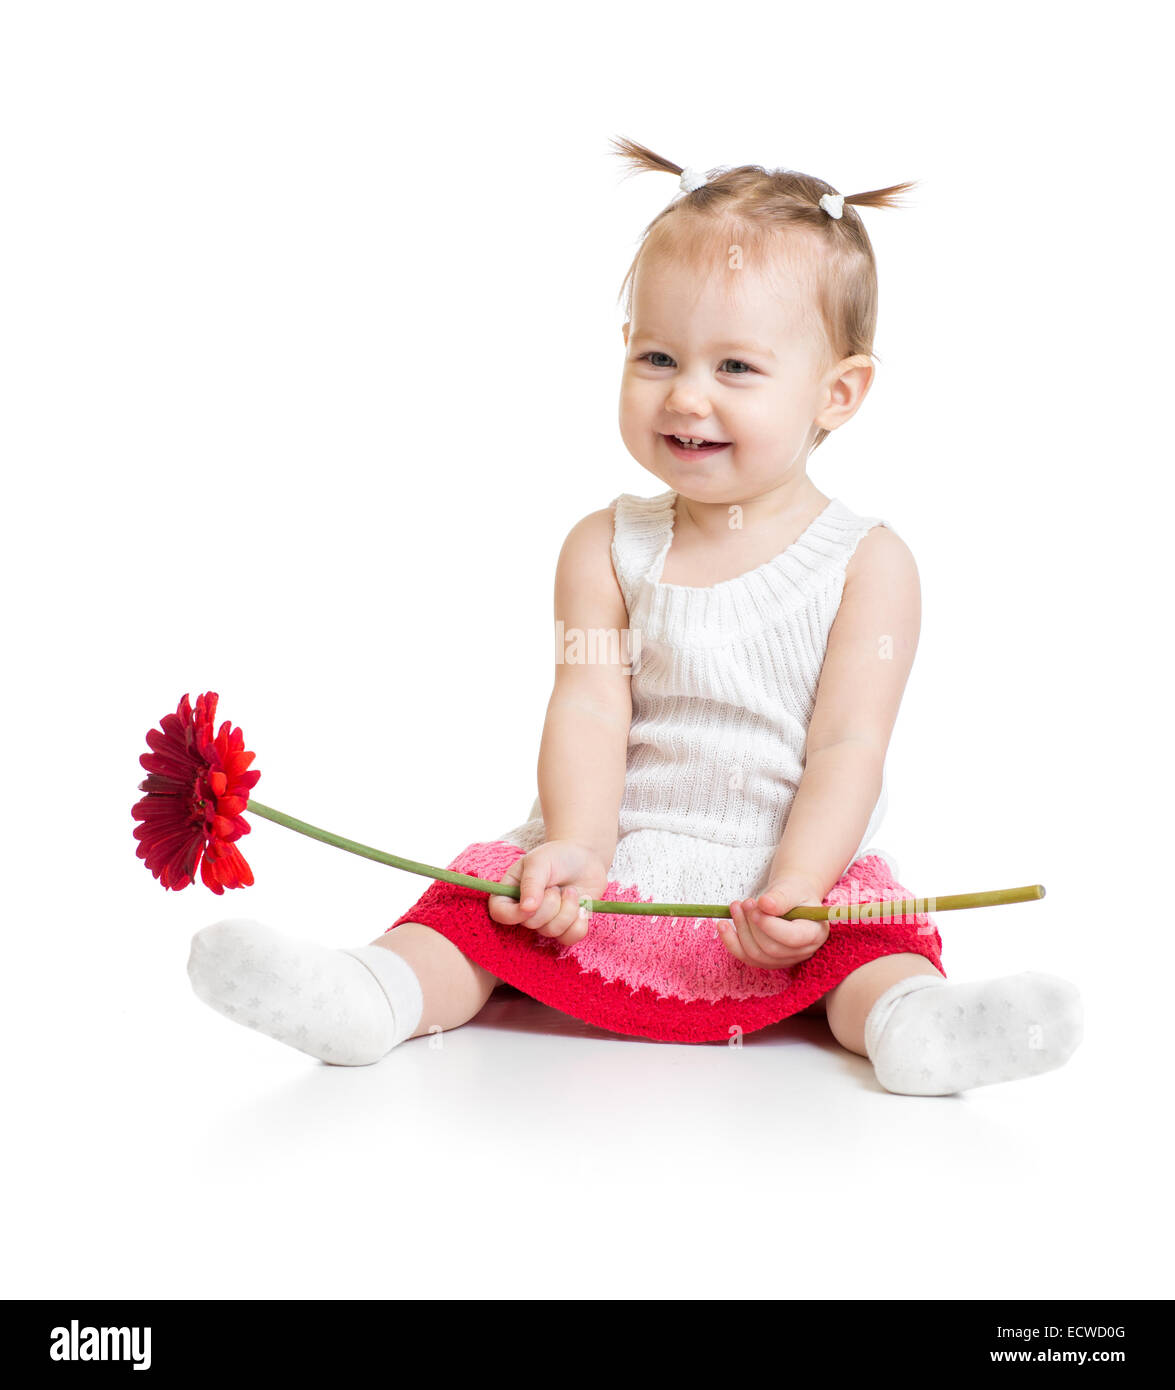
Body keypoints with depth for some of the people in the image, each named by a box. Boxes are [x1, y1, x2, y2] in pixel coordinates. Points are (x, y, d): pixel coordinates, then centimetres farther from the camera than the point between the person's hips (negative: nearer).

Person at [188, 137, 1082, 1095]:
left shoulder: (866, 562, -3)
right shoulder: (607, 550, 3)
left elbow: (848, 745, -9)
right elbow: (590, 710, -7)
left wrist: (794, 890, -23)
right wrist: (578, 845, -25)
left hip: (798, 878, -1)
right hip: (619, 862, 2)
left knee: (877, 950, -28)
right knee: (482, 902, -18)